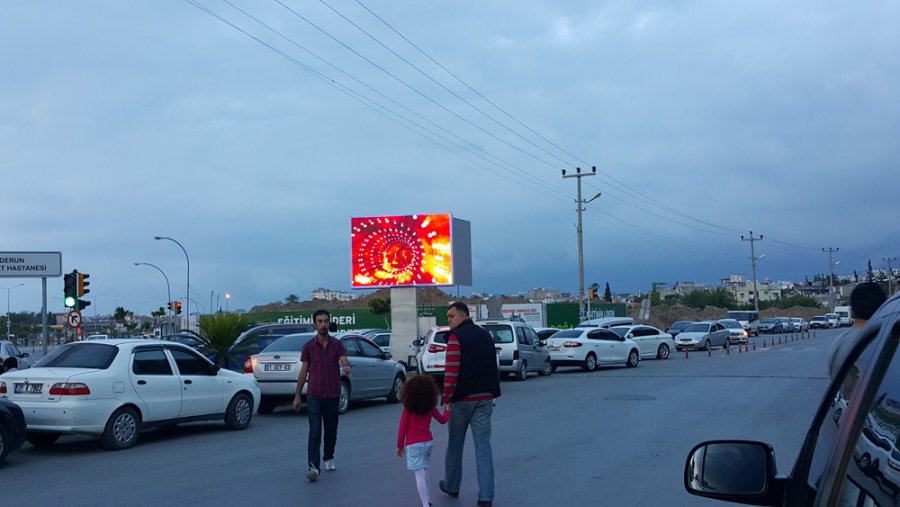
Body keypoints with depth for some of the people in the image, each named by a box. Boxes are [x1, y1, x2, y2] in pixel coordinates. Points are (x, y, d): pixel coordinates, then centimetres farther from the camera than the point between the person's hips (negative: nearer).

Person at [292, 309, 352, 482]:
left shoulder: (337, 344, 4)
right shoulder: (308, 346, 3)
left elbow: (344, 360, -13)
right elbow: (303, 372, 6)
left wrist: (347, 366, -38)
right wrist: (297, 395, 3)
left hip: (333, 395, 2)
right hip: (314, 395, -2)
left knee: (331, 431, 14)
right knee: (315, 432, -11)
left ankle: (329, 458, 35)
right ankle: (313, 468, -17)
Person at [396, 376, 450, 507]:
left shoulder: (408, 408, -8)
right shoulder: (431, 408, 1)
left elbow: (402, 428, -7)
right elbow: (442, 420, 16)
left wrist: (400, 445, 3)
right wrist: (448, 411, 34)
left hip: (413, 444, -5)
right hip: (428, 442, 5)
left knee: (419, 475, -8)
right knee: (424, 471, 23)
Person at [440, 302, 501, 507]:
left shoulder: (456, 337, -10)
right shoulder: (485, 336, 12)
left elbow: (451, 372, -17)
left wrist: (447, 399, -11)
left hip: (462, 399, -5)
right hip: (484, 398, 5)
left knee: (455, 445, 14)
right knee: (483, 447, 3)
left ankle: (451, 486, 28)